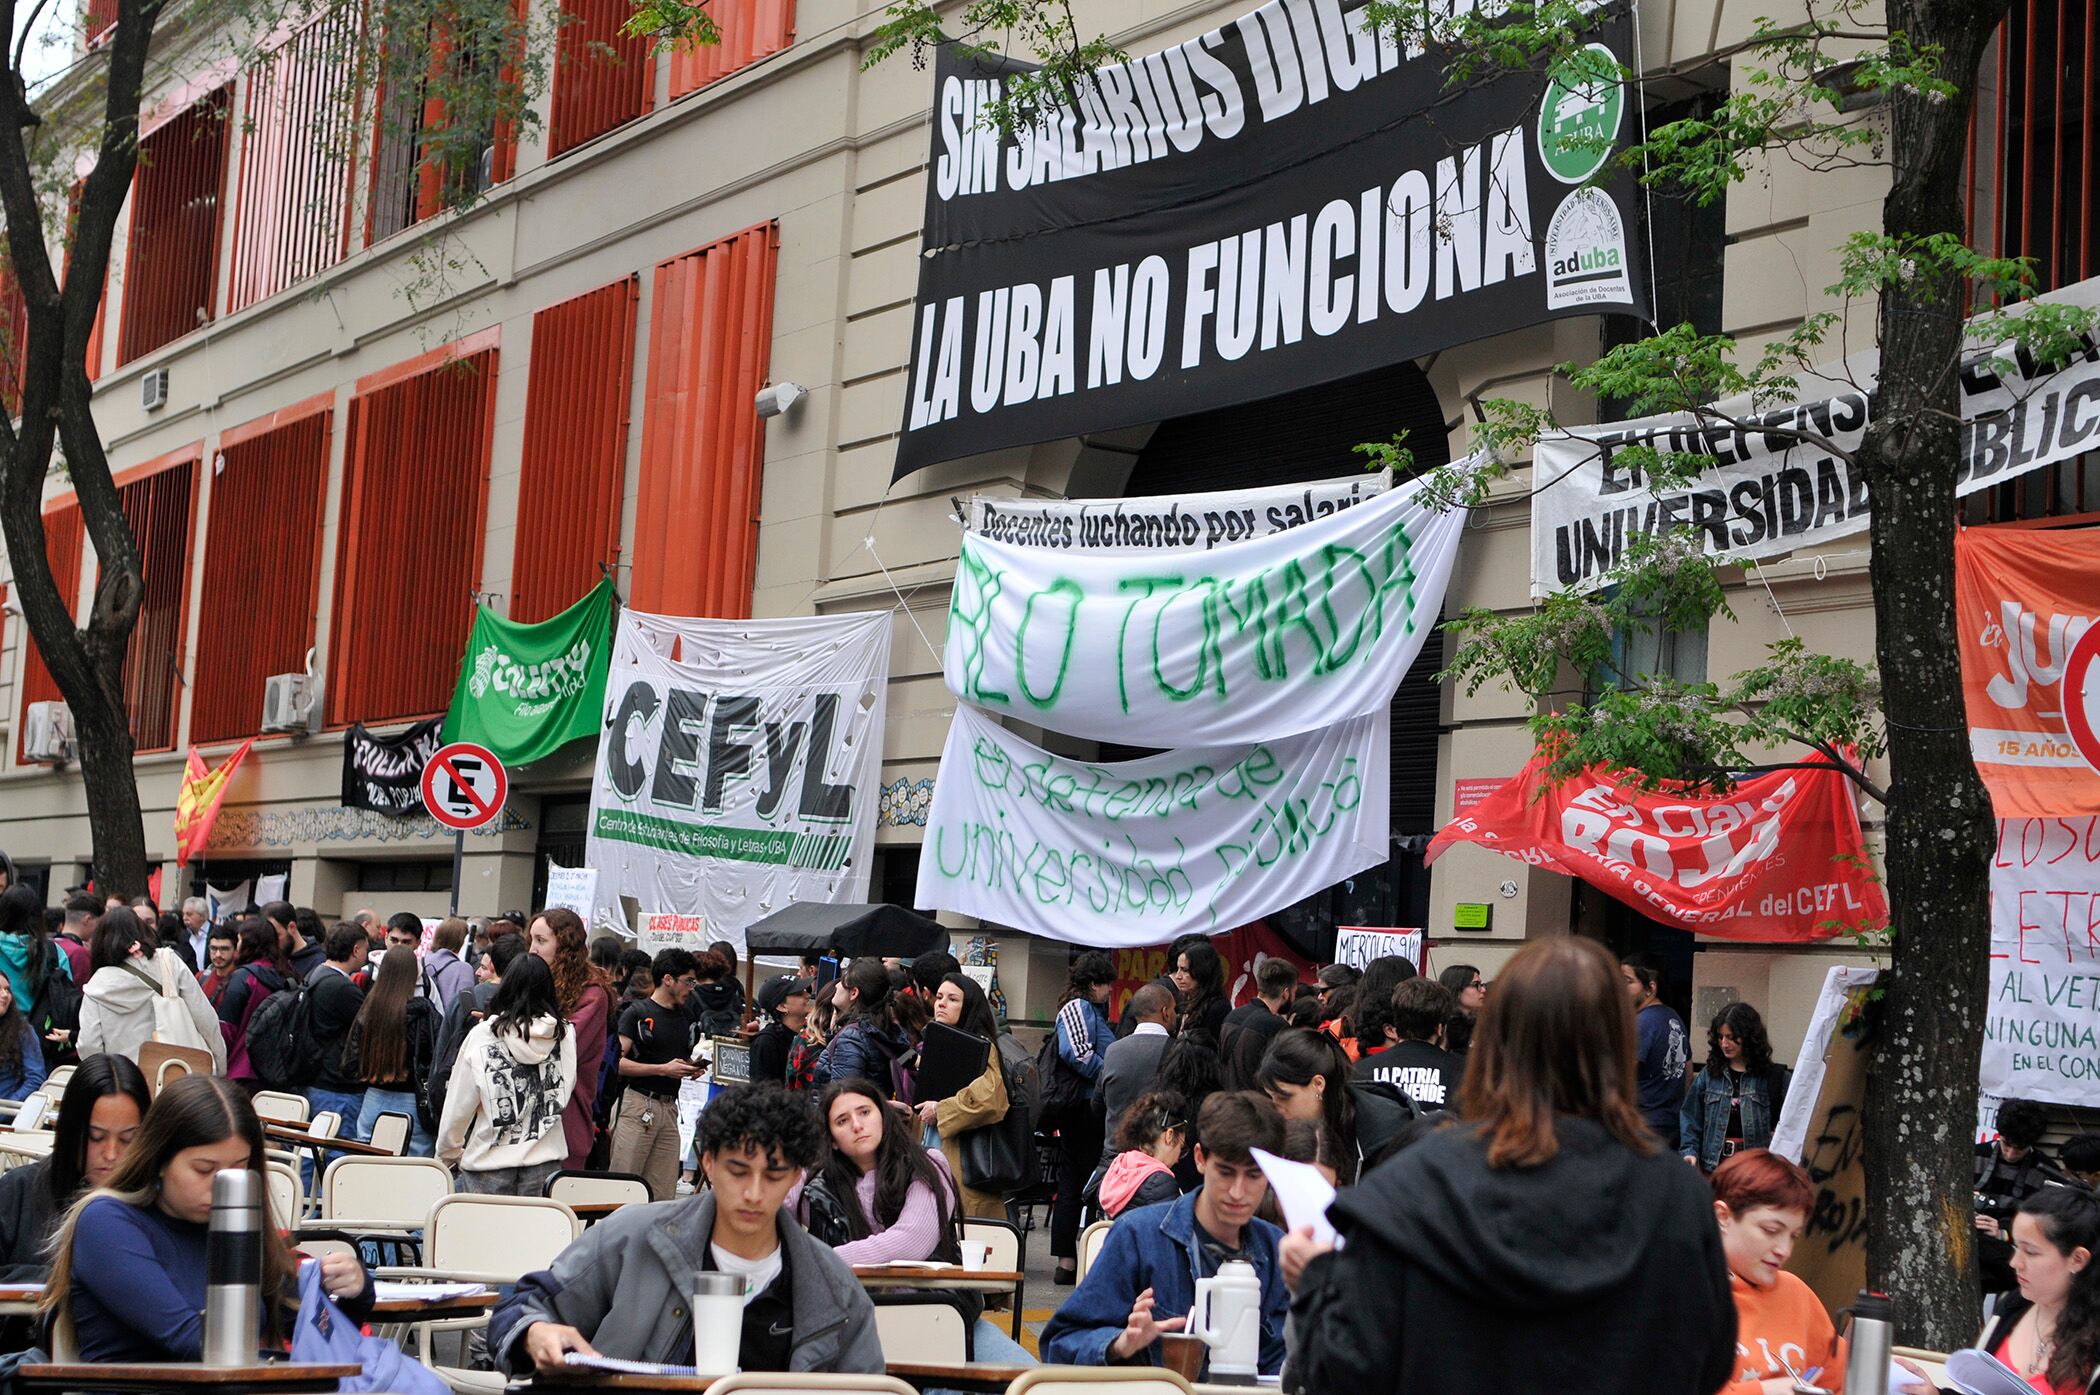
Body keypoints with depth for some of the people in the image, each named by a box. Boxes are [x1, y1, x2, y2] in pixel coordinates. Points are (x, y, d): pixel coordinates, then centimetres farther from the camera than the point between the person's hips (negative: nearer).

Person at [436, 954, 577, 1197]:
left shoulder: (481, 1036, -7)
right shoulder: (565, 1035, -2)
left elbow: (458, 1108, -2)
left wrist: (447, 1157, 11)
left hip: (490, 1163, -2)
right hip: (545, 1162, 2)